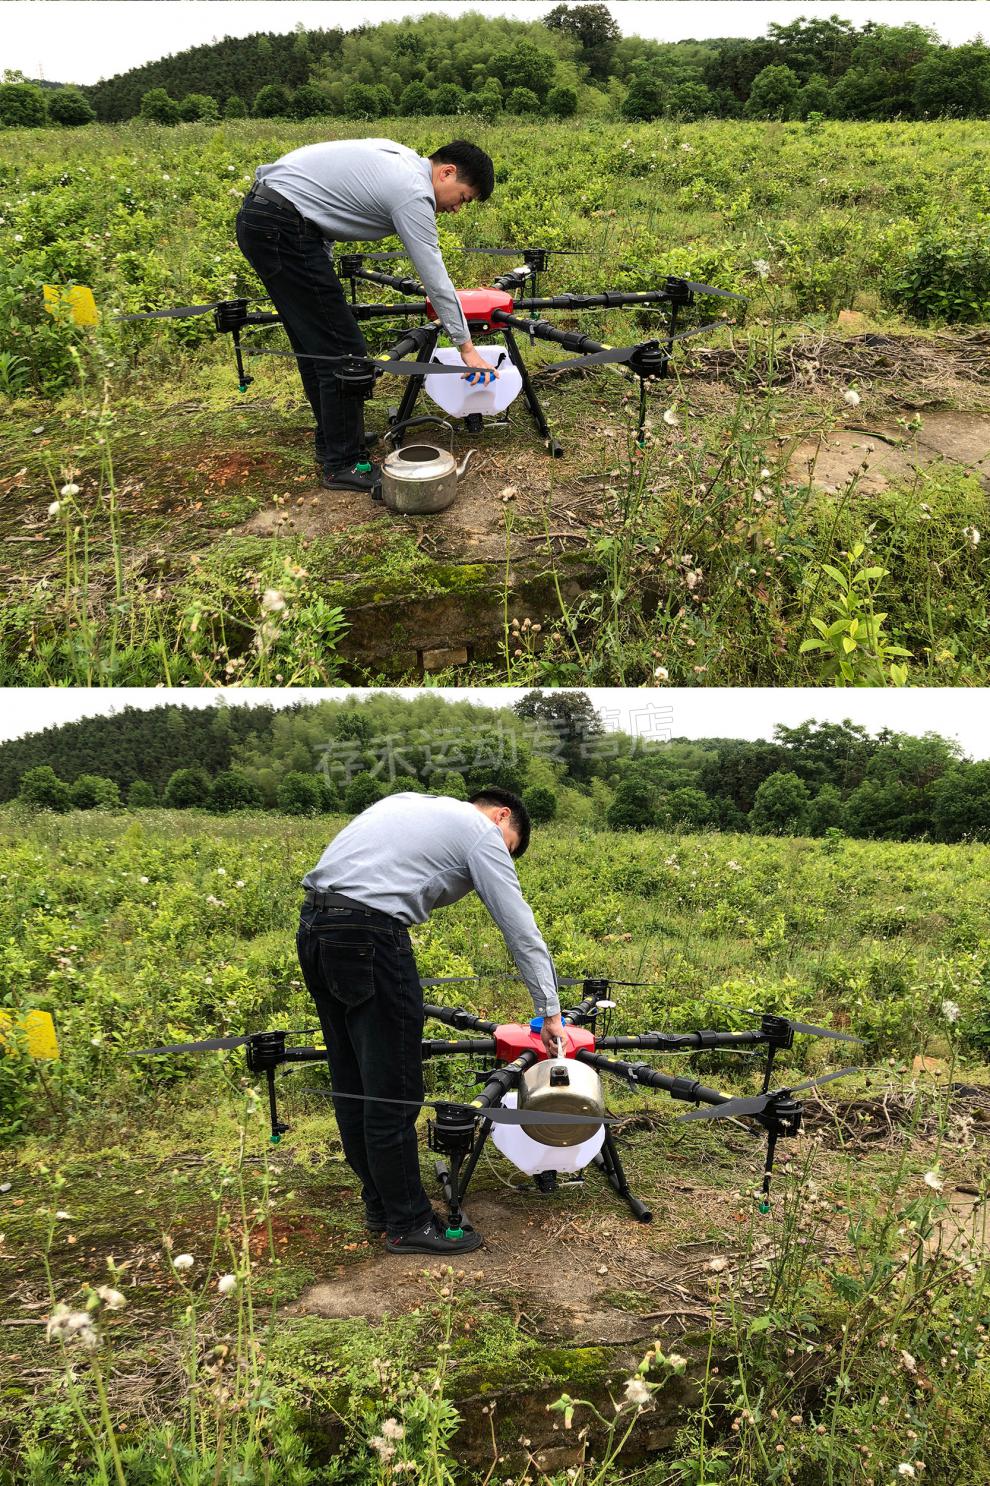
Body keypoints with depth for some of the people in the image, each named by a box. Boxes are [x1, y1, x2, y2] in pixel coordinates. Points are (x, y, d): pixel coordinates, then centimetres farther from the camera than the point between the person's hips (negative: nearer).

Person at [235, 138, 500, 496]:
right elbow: (436, 278, -10)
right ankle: (343, 464, 3)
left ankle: (332, 440, 30)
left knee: (314, 343, 19)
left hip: (258, 216, 11)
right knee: (344, 351, -6)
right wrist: (466, 347, -1)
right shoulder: (413, 192, -12)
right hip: (282, 229, -11)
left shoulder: (401, 158, 17)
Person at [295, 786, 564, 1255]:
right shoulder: (483, 833, 5)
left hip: (313, 927, 9)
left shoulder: (409, 803, 27)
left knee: (352, 1084, 17)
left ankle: (379, 1203, 30)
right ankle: (409, 1223, 13)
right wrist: (550, 1011, 10)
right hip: (369, 936, -9)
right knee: (393, 1091, 2)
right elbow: (521, 930, 4)